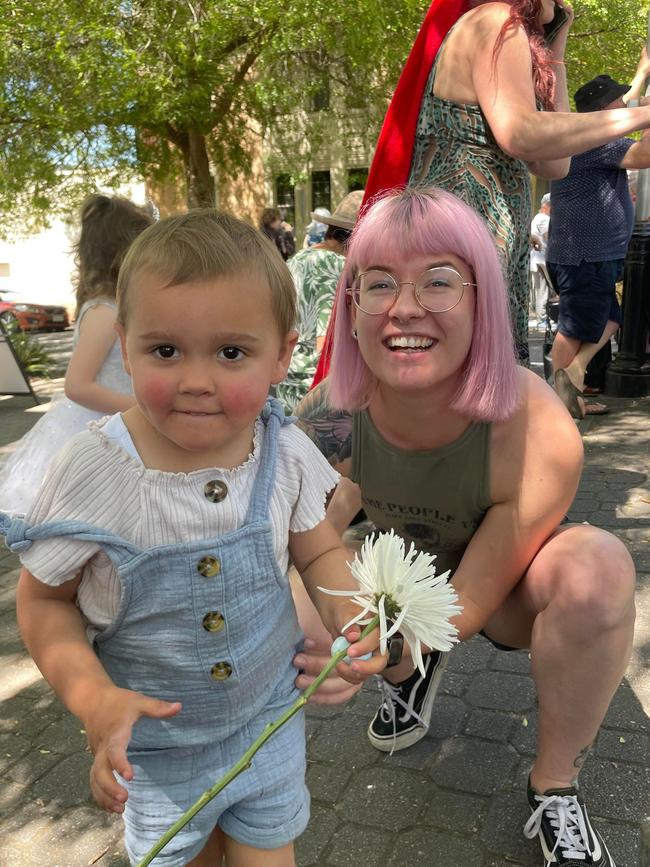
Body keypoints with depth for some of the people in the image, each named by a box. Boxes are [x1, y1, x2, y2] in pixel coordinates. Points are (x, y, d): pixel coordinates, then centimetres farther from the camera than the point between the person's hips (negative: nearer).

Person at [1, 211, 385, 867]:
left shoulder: (286, 454, -18)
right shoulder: (92, 473, -25)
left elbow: (319, 553, -2)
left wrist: (346, 616, -21)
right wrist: (93, 697, -24)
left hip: (269, 715, 1)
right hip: (153, 741, 0)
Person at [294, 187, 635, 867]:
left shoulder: (540, 436, -34)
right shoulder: (330, 412, -25)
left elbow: (470, 603, -27)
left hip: (503, 593, -3)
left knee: (596, 565, -34)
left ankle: (555, 787, -8)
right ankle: (416, 674, 13)